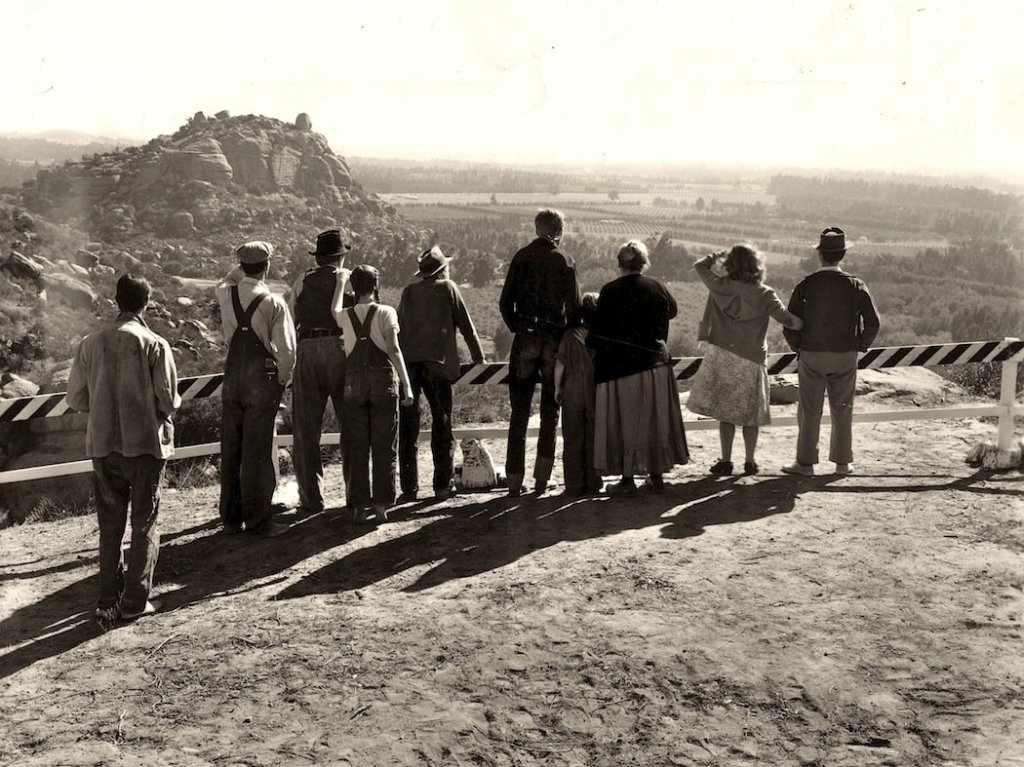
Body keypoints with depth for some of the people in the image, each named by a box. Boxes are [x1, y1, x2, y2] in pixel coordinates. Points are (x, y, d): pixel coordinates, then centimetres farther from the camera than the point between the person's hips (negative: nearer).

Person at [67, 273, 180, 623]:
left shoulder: (91, 343, -1)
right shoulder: (154, 344, -11)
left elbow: (76, 399, 2)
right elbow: (168, 401, -11)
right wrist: (169, 404, 11)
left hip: (103, 446, 3)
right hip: (145, 443, -3)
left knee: (110, 525, 14)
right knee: (144, 524, 9)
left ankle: (108, 602, 17)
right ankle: (135, 601, 11)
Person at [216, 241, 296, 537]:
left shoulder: (225, 294, 0)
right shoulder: (274, 303, -13)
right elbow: (287, 351, -14)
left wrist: (240, 269, 19)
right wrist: (282, 380, 1)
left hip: (232, 377, 5)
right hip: (263, 380, -5)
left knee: (230, 450, 13)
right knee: (258, 452, 1)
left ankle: (230, 518, 24)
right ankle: (258, 521, 8)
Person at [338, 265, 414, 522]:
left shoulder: (344, 317, 4)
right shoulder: (386, 312, -2)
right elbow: (394, 350, -9)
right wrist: (406, 385, -9)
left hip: (354, 383, 2)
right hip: (383, 379, -2)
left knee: (357, 446, 7)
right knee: (383, 446, 5)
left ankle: (359, 505, 7)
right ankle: (380, 505, 5)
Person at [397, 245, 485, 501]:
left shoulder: (409, 292, 16)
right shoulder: (448, 288, 8)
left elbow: (398, 328, 19)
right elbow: (467, 327, 10)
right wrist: (479, 358, 20)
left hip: (407, 363, 3)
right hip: (436, 363, -3)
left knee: (408, 425, 4)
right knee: (441, 423, 6)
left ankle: (408, 488, 4)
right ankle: (442, 485, 6)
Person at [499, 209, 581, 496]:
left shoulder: (521, 257, 3)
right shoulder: (565, 262, -3)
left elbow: (505, 302, 2)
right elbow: (574, 307, -6)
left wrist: (517, 329, 13)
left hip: (524, 340, 1)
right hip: (554, 343, -1)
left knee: (519, 413, 8)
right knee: (550, 412, 11)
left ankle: (515, 481, 9)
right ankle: (541, 478, 10)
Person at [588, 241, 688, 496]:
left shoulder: (609, 291, -9)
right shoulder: (656, 288, -1)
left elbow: (599, 330, -8)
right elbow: (672, 310, 17)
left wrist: (591, 346, 8)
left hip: (619, 366, -3)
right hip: (654, 363, 3)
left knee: (623, 421, 6)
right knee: (654, 420, 13)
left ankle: (627, 479, 8)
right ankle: (656, 476, 18)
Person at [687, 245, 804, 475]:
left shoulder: (720, 287, -5)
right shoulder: (764, 294, -8)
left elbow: (700, 266, 9)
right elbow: (786, 319, -16)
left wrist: (717, 256, 21)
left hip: (721, 355, 1)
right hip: (752, 359, 0)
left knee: (725, 411, 9)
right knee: (750, 413, 12)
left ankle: (725, 461, 9)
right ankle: (749, 461, 16)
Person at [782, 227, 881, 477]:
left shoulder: (806, 285, -7)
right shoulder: (855, 285, -4)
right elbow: (873, 323, -7)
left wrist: (798, 348, 7)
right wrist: (860, 346, 7)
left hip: (812, 355, -1)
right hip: (845, 356, 2)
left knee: (809, 411, 6)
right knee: (842, 410, 13)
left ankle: (805, 463, 10)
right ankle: (843, 462, 19)